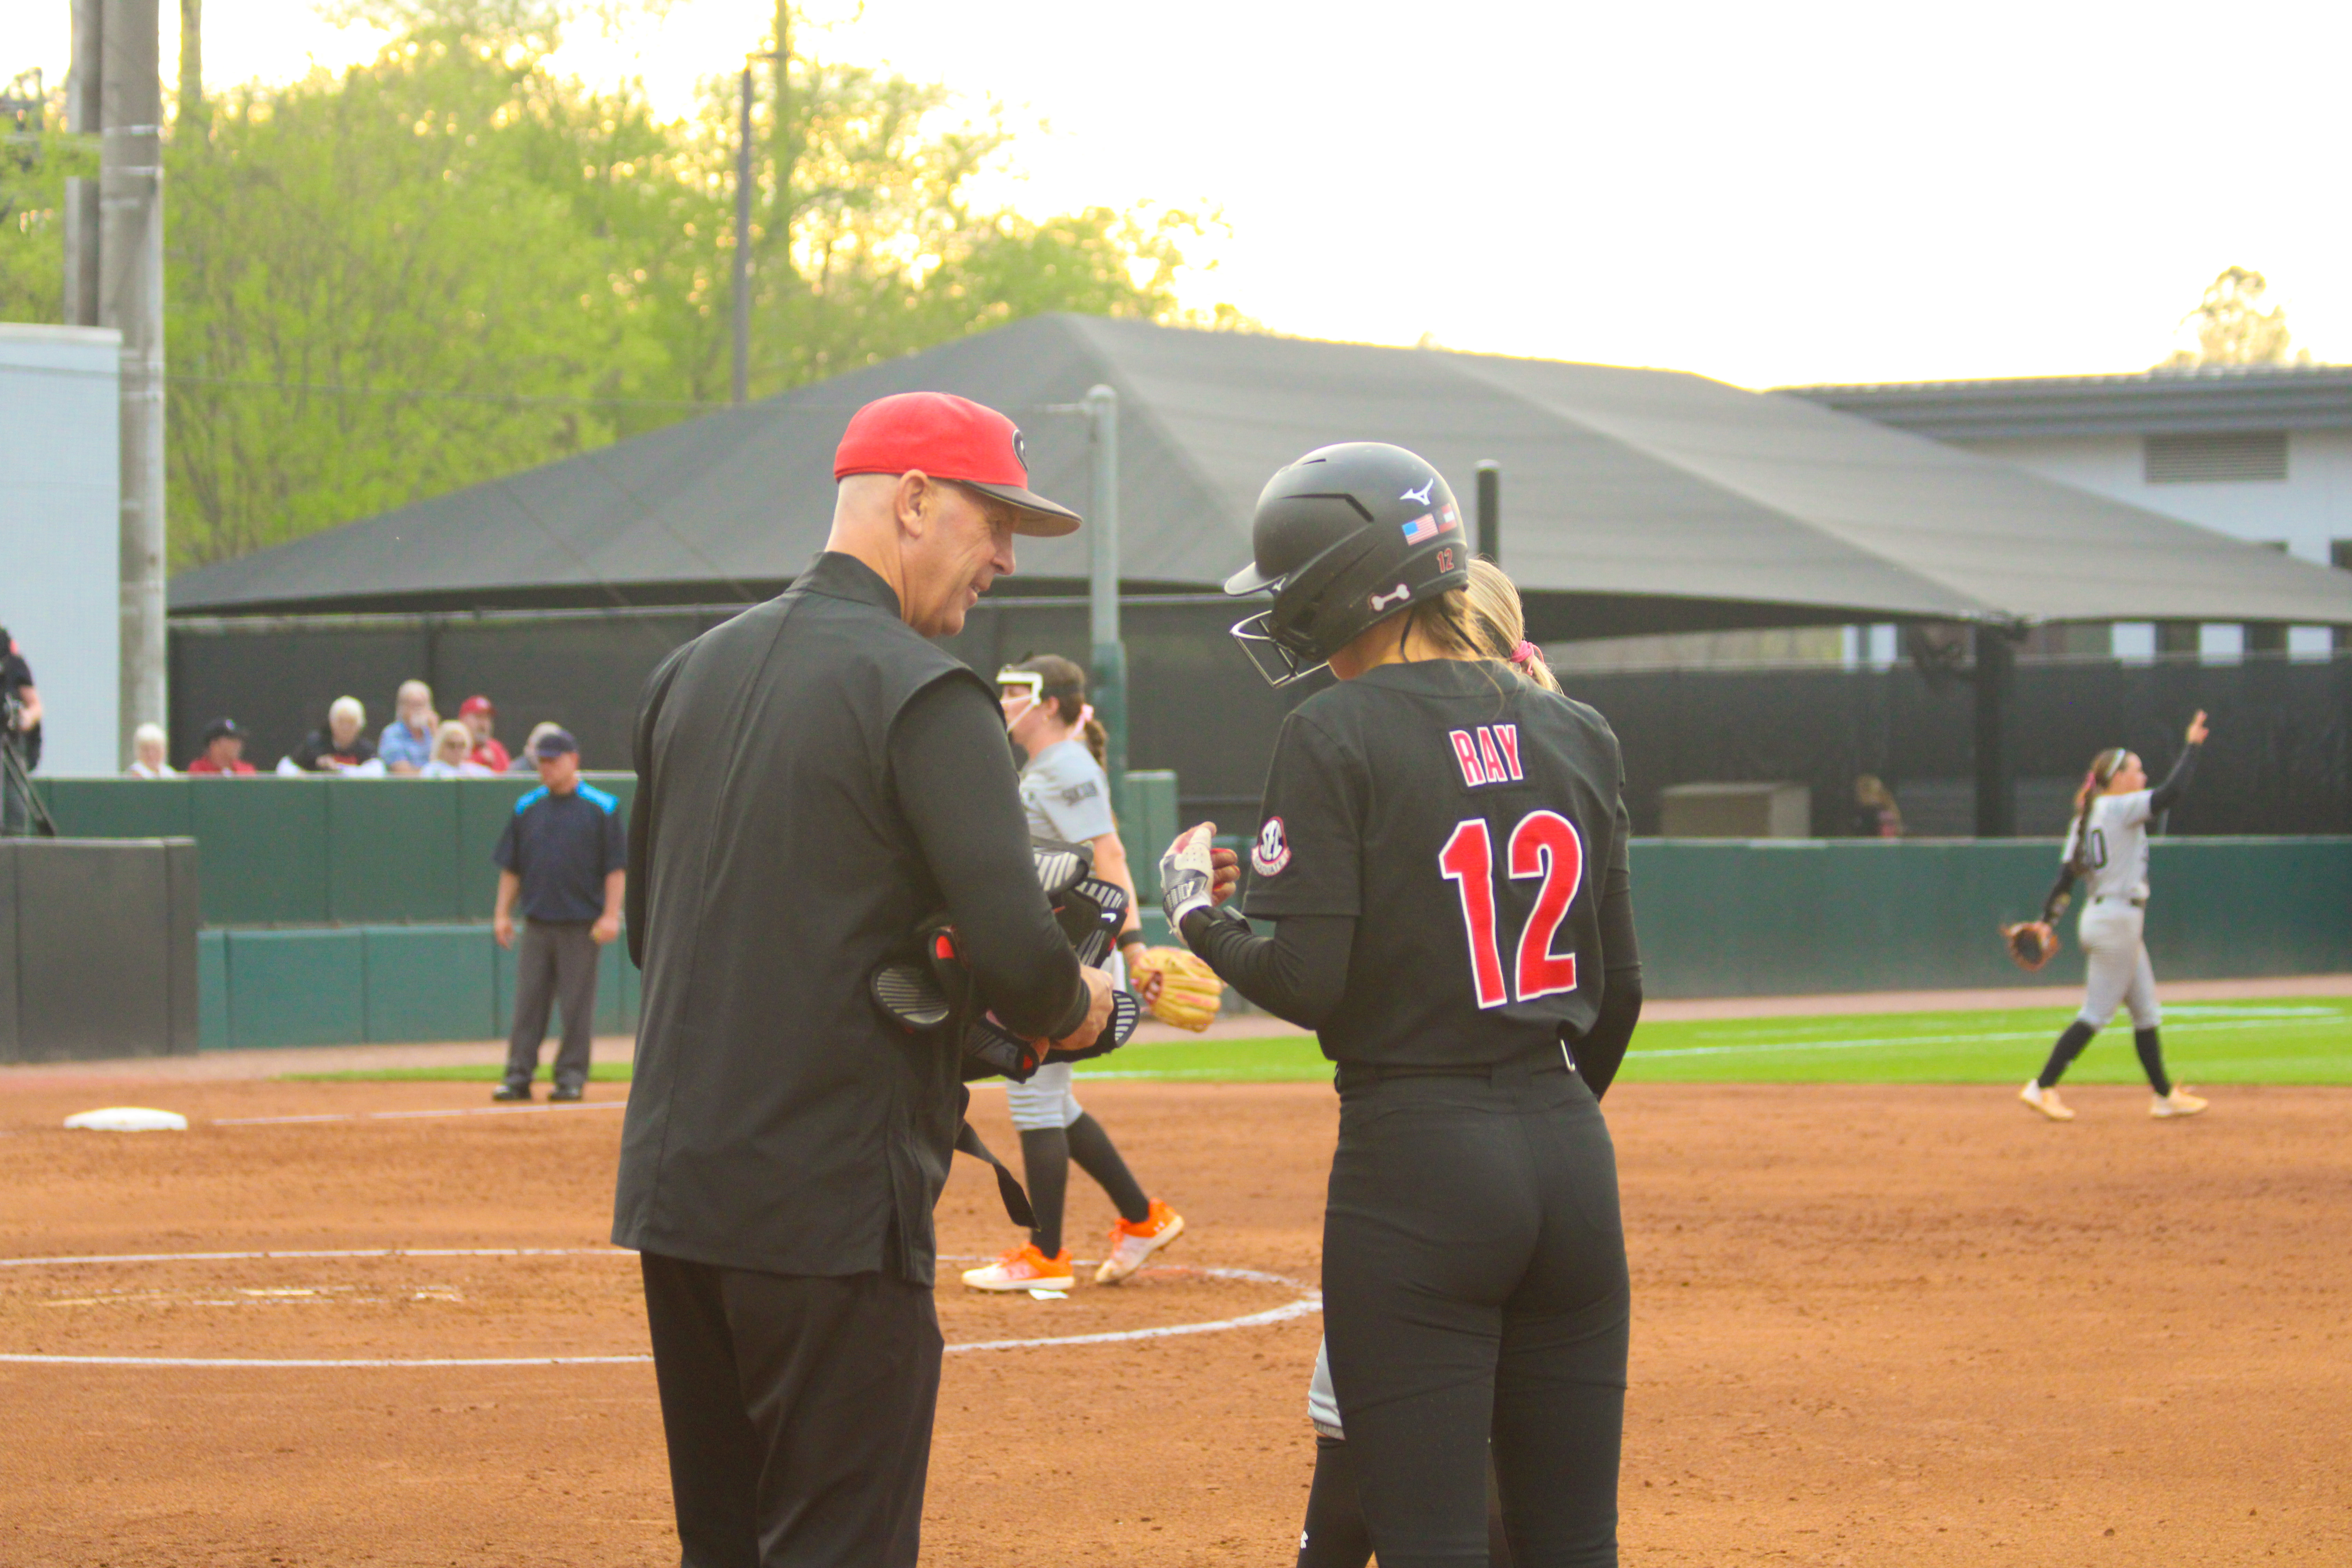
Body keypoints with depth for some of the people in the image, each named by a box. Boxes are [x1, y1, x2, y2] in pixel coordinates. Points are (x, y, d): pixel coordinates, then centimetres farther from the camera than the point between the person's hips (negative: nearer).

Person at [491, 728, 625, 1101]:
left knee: (577, 1004, 0)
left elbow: (616, 867, -3)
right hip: (536, 923, 3)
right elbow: (511, 867, 14)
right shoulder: (528, 808, 11)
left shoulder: (601, 808, -1)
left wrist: (611, 915, -9)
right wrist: (503, 913, 7)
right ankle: (519, 1074, 3)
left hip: (581, 924, -3)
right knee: (528, 1001, 1)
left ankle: (572, 1075, 7)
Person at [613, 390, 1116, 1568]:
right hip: (835, 1201, -8)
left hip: (672, 1188, 8)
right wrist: (1076, 1007, 1)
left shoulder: (689, 675, 13)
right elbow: (1017, 951, -19)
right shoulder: (921, 692, -11)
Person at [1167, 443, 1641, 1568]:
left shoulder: (1337, 737, -9)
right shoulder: (1576, 735, 9)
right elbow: (1618, 988, 13)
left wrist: (1196, 908, 5)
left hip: (1417, 1165, -6)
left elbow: (1304, 981, -13)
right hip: (1570, 1160, 6)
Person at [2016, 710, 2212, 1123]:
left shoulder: (2087, 817, 12)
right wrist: (2193, 746, -12)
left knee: (2147, 1013, 14)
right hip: (2119, 919, -10)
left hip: (2099, 919, 10)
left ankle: (2165, 1095, 18)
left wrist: (2047, 921, 6)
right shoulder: (2120, 809, -11)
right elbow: (2171, 793, -21)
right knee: (2097, 1012, -7)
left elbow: (2066, 876, 8)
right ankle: (2043, 1086, -8)